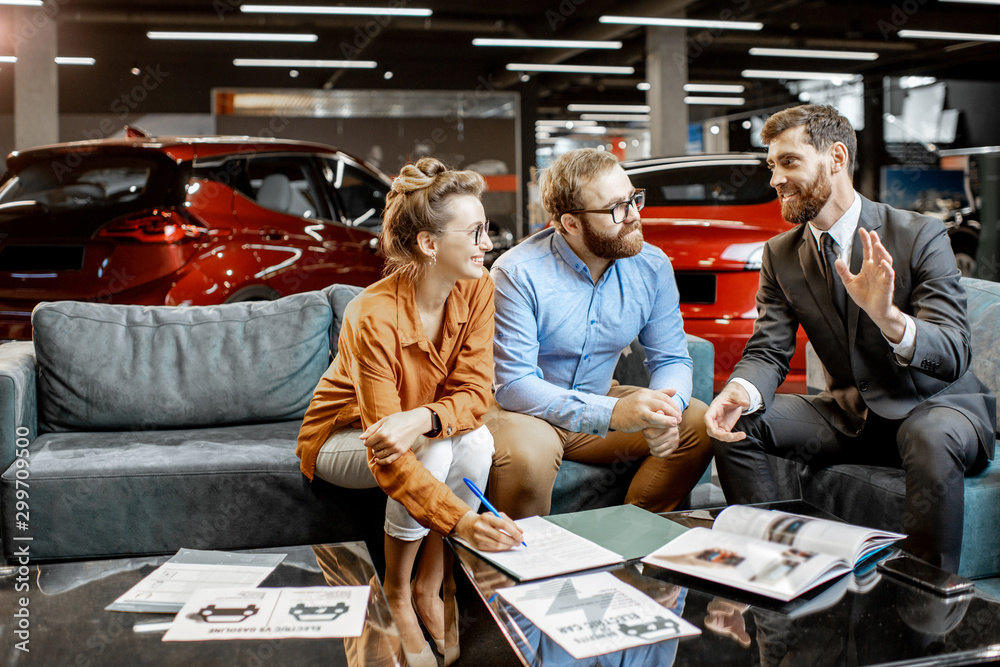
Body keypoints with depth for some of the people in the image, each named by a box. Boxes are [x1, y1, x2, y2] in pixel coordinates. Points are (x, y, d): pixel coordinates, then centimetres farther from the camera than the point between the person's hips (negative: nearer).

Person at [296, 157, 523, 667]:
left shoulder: (476, 289, -17)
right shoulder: (374, 318, -34)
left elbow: (474, 392, -18)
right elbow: (388, 459, -38)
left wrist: (422, 419, -40)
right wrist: (461, 521, -49)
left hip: (430, 431, 5)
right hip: (343, 437, -4)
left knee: (477, 442, -27)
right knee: (430, 451, -33)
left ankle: (431, 587, -9)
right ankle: (397, 596, -11)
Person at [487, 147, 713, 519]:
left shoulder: (652, 266, -5)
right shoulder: (517, 274, -22)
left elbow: (671, 359, 0)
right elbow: (514, 385, -25)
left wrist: (664, 412, -25)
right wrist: (612, 414, -38)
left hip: (600, 398, 6)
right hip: (526, 408, -5)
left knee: (700, 425, -10)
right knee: (525, 455, -36)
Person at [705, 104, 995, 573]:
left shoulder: (920, 235, -14)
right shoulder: (780, 255, 1)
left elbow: (954, 356, -22)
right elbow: (768, 351, -4)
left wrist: (889, 317, -44)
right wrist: (740, 392, -29)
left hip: (935, 407, -4)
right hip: (850, 414, 5)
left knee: (932, 437, -38)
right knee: (736, 423, -14)